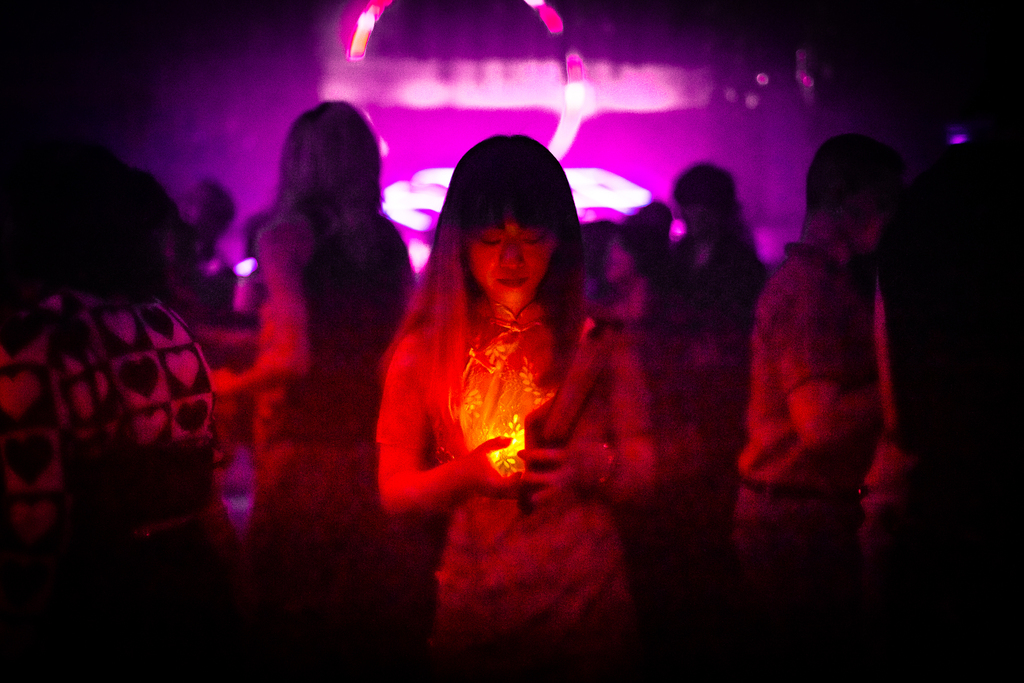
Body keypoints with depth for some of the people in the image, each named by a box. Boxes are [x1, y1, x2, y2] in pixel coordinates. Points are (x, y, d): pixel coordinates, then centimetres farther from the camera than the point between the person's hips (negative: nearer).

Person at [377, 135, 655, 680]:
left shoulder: (596, 338, 0)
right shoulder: (426, 348, -1)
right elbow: (394, 492, -1)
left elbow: (641, 473, -1)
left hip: (586, 609, 0)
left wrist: (590, 466, -21)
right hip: (475, 610, 0)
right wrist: (466, 473, -20)